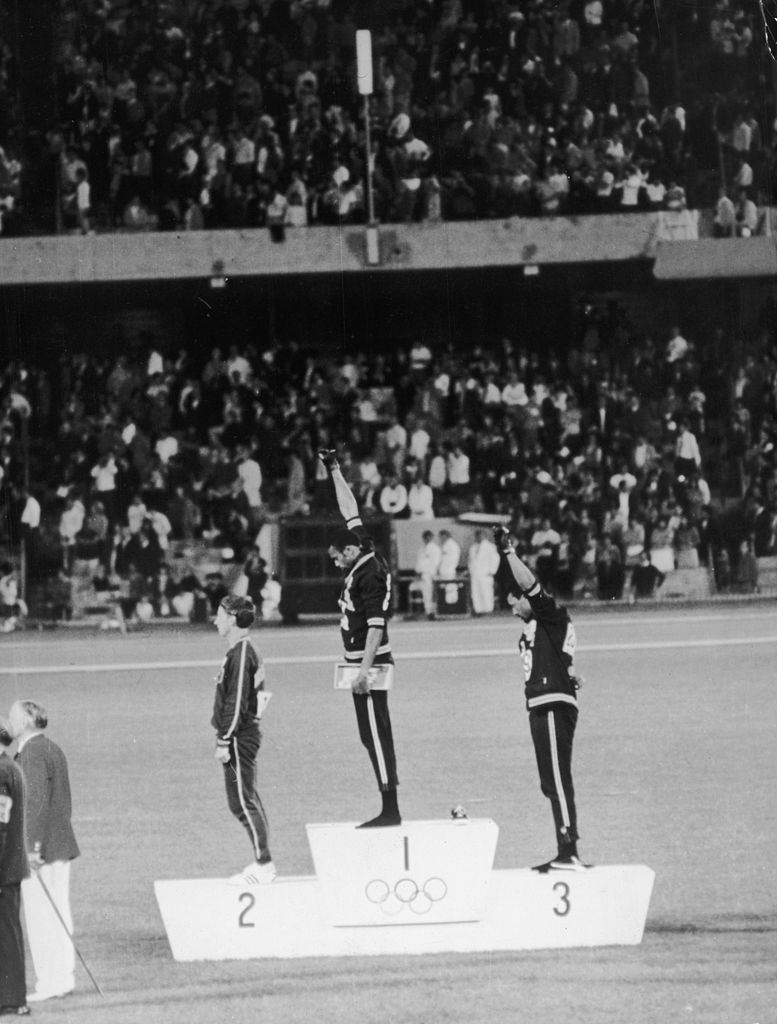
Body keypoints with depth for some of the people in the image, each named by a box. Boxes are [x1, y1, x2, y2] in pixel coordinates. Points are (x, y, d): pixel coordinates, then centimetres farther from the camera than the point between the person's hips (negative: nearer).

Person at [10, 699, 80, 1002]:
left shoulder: (32, 752, -14)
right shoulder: (54, 750, 16)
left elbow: (37, 801, -21)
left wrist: (33, 845, -22)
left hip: (40, 847, -10)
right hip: (62, 846, 10)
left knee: (40, 917, -7)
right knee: (58, 913, 11)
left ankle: (49, 983, -7)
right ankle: (63, 978, 14)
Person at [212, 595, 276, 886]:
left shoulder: (240, 655, -17)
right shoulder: (246, 652, 13)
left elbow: (236, 703, -21)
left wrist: (224, 742, -19)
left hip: (240, 738, -10)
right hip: (247, 736, 10)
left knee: (242, 802, -6)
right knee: (249, 802, 13)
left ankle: (263, 865, -5)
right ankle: (262, 863, 16)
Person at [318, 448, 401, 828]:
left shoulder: (370, 575, -16)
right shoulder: (364, 563, 10)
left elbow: (376, 625, -22)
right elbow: (350, 510, 19)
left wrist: (365, 668, -27)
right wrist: (334, 470, 25)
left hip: (370, 661, -10)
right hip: (362, 661, 10)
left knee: (375, 735, -10)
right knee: (373, 735, 8)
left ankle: (390, 810, -11)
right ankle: (388, 810, 7)